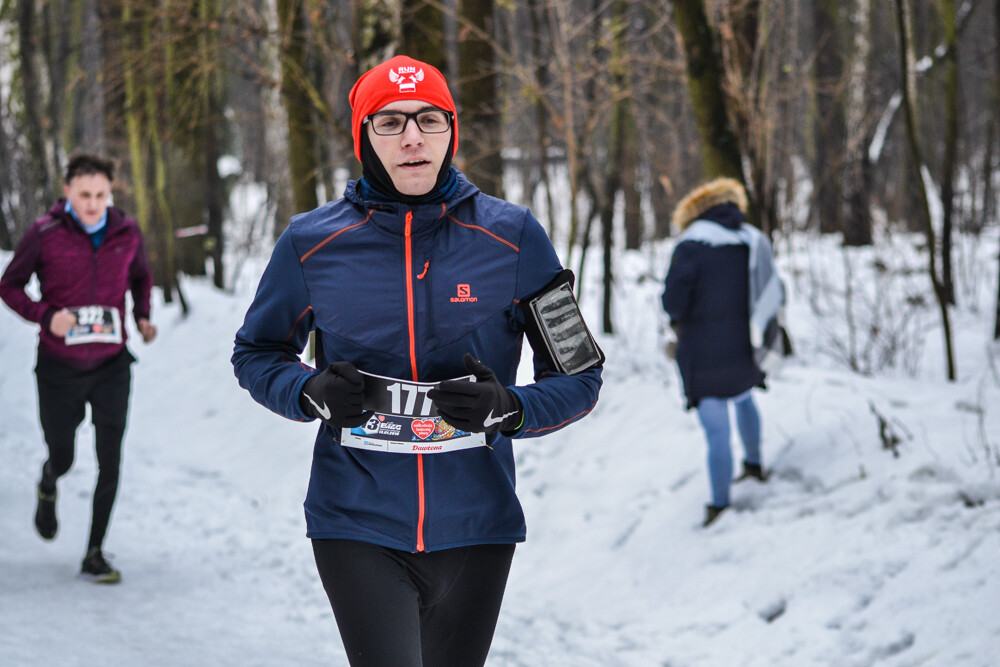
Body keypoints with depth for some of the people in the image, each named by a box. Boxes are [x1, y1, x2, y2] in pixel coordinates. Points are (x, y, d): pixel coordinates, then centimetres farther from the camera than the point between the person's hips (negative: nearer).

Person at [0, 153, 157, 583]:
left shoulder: (127, 233, -2)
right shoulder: (44, 235, -11)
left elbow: (141, 276, 18)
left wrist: (142, 316, 1)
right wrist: (45, 316, -18)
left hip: (111, 366, 2)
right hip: (59, 367, -1)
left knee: (110, 463, -6)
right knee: (62, 457, 12)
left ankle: (94, 555, 4)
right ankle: (48, 488, 50)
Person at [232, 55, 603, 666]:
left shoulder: (512, 238, -2)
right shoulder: (312, 244, -1)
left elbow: (579, 376, 3)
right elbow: (256, 354, 13)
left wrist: (509, 410, -17)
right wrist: (311, 394, -9)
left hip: (474, 528, 2)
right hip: (358, 526, -1)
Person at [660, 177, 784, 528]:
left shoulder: (693, 243, -14)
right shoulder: (755, 242, 2)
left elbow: (674, 298, -19)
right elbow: (776, 295, 4)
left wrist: (677, 316, 2)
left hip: (705, 355, -5)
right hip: (745, 350, 5)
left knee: (717, 431, 1)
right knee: (743, 397, 35)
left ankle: (720, 505, 9)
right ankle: (754, 463, 48)